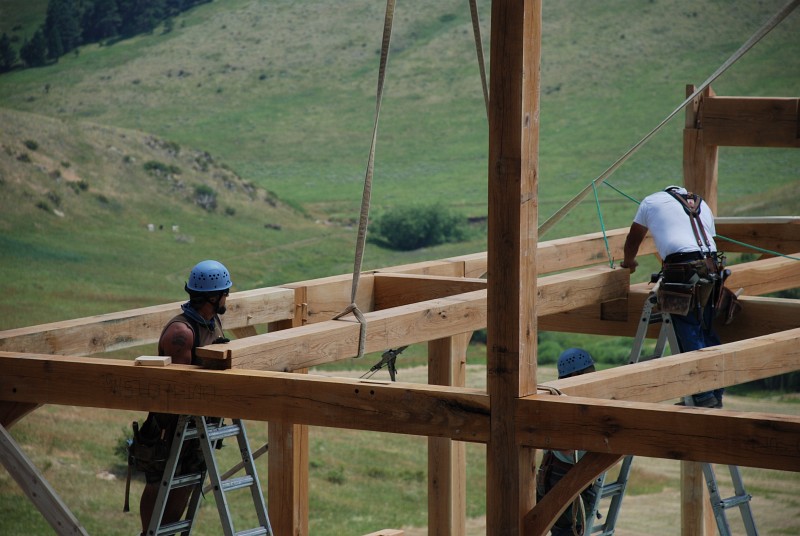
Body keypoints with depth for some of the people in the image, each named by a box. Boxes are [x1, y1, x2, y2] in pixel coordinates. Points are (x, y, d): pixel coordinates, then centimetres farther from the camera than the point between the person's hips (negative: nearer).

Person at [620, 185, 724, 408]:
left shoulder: (652, 201, 20)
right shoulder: (702, 206, 30)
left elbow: (633, 239, 31)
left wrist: (629, 262, 50)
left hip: (681, 270, -5)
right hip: (710, 268, 5)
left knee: (689, 333, -4)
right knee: (706, 331, 13)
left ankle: (704, 396, -9)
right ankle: (716, 394, 14)